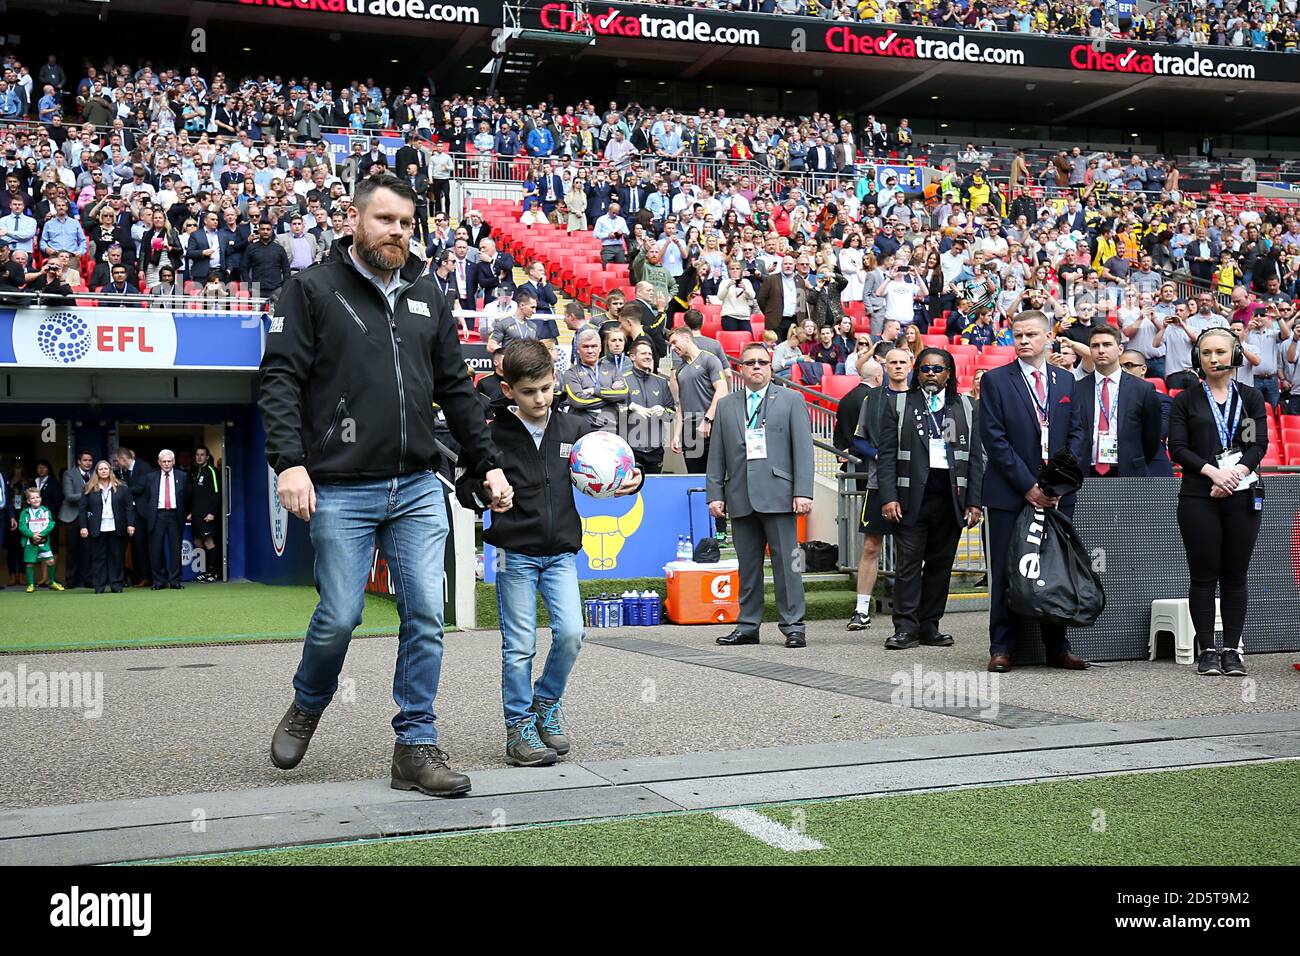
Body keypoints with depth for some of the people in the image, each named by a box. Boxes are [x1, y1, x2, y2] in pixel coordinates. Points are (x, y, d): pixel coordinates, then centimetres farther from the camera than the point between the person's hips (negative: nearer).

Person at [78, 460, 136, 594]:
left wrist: (130, 524, -4)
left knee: (116, 557, 3)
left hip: (116, 528, 0)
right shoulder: (90, 489, 5)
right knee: (98, 557, 1)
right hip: (97, 530, 0)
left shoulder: (121, 487, 5)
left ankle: (117, 585, 9)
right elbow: (83, 509, 4)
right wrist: (83, 526, -4)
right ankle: (99, 586, 5)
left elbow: (129, 506, 3)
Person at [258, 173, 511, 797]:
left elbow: (456, 388, 19)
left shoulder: (427, 297, 16)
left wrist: (487, 463, 14)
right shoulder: (313, 289, 2)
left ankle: (416, 746, 9)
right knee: (339, 616, -1)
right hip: (341, 490, -4)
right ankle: (307, 707, 28)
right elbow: (280, 379, -5)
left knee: (425, 617, -1)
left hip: (418, 488, 4)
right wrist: (289, 460, -18)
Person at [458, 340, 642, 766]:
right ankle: (519, 727, 15)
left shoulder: (575, 429, 2)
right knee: (520, 646, 1)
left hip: (561, 553, 3)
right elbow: (464, 486, 1)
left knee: (571, 634, -7)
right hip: (515, 553, -3)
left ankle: (546, 703, 18)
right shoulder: (494, 434, -6)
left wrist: (630, 481, -7)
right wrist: (484, 493, -20)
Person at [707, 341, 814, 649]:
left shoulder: (791, 400, 7)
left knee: (786, 562, -3)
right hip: (740, 497, 3)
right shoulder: (725, 406, 15)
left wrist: (803, 492, -8)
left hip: (777, 495, -3)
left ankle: (793, 627, 3)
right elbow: (716, 454, 14)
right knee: (747, 565, 7)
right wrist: (715, 494, 5)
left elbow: (803, 448, 0)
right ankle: (748, 626, 14)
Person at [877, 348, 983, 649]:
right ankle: (906, 627, 0)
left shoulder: (965, 407, 13)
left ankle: (929, 626, 12)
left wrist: (974, 502, 2)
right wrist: (889, 497, -9)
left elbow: (975, 456, 10)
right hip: (911, 497, -2)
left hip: (951, 497, 2)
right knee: (908, 563, -4)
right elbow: (886, 454, 1)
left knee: (941, 563, 5)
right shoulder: (898, 404, 7)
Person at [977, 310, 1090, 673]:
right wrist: (1028, 486, -11)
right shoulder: (995, 380, 1)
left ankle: (1057, 647, 12)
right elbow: (994, 439, -6)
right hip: (1010, 493, -3)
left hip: (1056, 493, 3)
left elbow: (1074, 437, 11)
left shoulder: (1066, 380, 13)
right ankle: (1001, 649, 7)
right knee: (1006, 573, 0)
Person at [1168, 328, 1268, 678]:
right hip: (1199, 497, -1)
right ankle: (1207, 650, 5)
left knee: (1235, 576, 2)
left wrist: (1235, 474, -13)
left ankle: (1232, 651, 6)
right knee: (1203, 575, -1)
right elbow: (1177, 448, -2)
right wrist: (1213, 472, -15)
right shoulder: (1185, 400, 8)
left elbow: (1259, 443, 2)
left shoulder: (1251, 397, 12)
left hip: (1243, 496, 1)